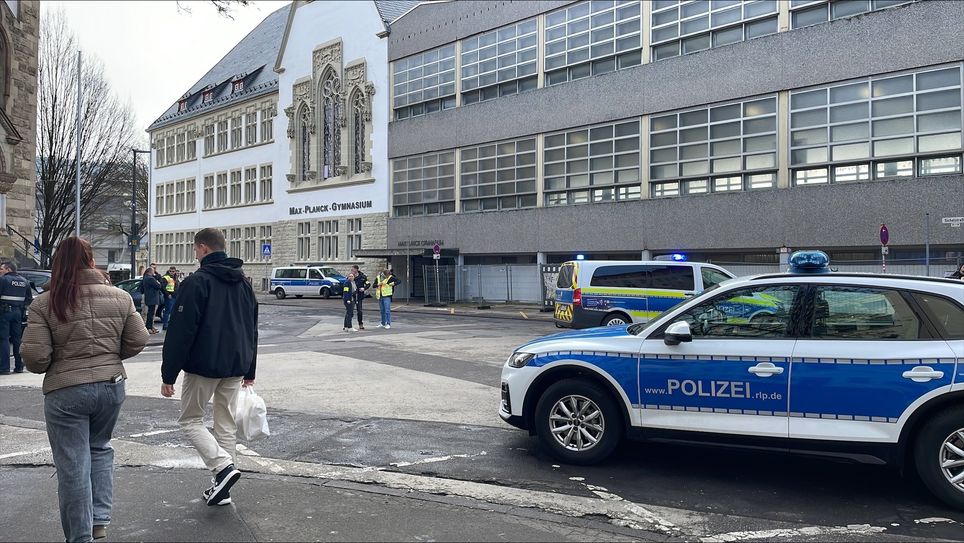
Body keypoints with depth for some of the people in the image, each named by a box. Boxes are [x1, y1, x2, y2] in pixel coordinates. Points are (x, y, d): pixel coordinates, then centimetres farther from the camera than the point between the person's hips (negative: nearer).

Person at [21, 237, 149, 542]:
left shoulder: (44, 304, -10)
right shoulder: (120, 297, -2)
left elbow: (34, 357, -13)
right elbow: (137, 341, 1)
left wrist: (55, 365, 8)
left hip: (66, 392, -3)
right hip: (111, 385, 3)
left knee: (73, 468, 8)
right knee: (100, 449, 24)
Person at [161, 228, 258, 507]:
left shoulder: (196, 282, -12)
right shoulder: (243, 283, 12)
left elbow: (181, 332, -15)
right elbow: (252, 330, 17)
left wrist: (168, 374, -10)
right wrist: (249, 371, 22)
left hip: (203, 366, -6)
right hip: (236, 367, 7)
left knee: (190, 420, 8)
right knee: (226, 423, 13)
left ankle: (223, 466, -11)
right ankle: (223, 488, 17)